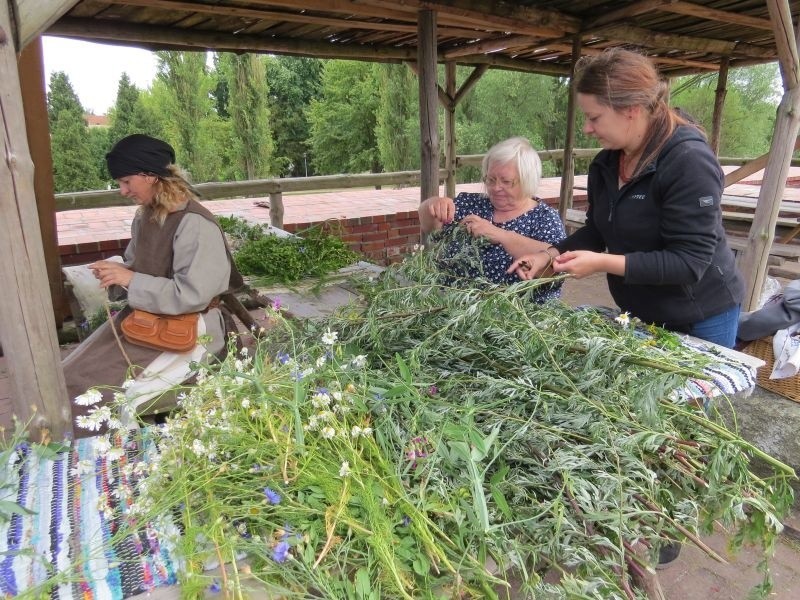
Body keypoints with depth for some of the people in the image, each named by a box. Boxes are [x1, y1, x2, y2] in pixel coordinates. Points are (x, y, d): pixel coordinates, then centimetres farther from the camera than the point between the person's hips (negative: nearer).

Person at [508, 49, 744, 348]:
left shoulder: (689, 162, -25)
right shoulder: (605, 163, -2)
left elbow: (689, 262, -28)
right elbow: (598, 230, 8)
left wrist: (602, 263, -32)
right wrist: (551, 253, -7)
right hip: (638, 314, 7)